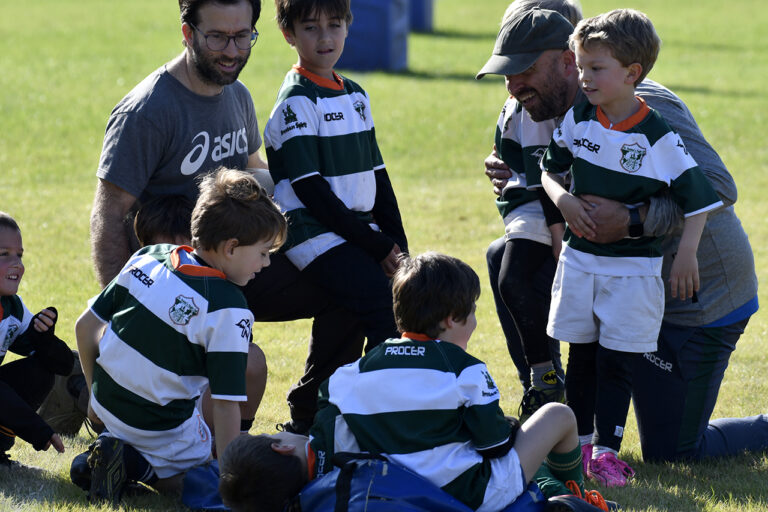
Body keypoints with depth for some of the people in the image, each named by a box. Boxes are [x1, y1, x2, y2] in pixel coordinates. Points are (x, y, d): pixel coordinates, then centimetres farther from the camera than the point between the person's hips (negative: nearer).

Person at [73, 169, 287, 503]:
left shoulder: (148, 258, -2)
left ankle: (112, 443, 11)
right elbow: (226, 402, -23)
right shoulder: (229, 310, -22)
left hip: (107, 401, 6)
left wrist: (97, 393, 18)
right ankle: (133, 464, -7)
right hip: (161, 430, -6)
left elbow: (86, 326, 5)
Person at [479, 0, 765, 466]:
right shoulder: (564, 114, 3)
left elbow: (718, 190, -32)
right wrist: (514, 179, -6)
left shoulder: (643, 107, -26)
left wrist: (632, 220, -41)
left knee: (673, 452, -4)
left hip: (699, 302, -9)